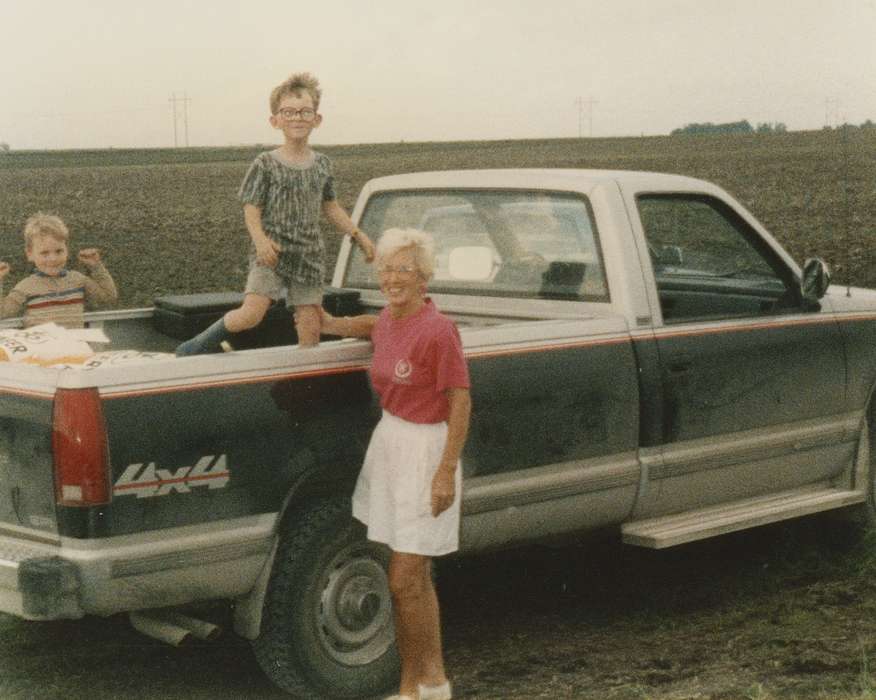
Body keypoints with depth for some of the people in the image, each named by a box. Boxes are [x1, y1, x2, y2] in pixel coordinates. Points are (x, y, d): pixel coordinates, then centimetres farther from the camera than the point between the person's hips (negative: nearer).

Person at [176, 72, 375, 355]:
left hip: (309, 255, 4)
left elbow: (330, 206, 21)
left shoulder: (322, 164, 9)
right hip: (271, 253, -4)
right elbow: (252, 210, -5)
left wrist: (358, 235, 16)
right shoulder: (266, 164, -5)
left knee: (310, 326, 0)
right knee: (251, 313, -19)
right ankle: (200, 345, 3)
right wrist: (260, 239, -23)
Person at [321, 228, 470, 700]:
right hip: (388, 443, 8)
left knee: (405, 582, -5)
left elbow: (461, 402, -16)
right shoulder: (389, 320, 4)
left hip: (425, 452, -7)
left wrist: (447, 471, -19)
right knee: (415, 578, 13)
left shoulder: (437, 329, -18)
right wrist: (334, 325, 17)